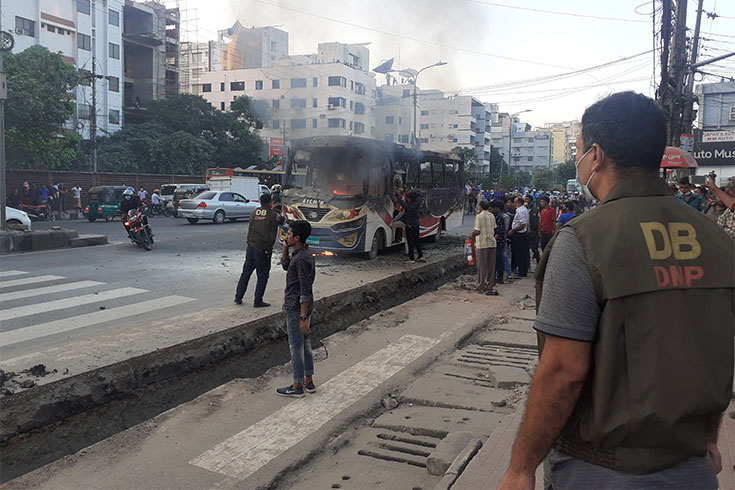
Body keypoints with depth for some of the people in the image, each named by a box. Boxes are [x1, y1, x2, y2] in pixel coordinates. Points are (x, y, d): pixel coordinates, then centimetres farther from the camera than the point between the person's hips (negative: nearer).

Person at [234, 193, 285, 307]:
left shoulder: (254, 213, 4)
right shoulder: (273, 215, -9)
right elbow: (283, 219, 12)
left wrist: (271, 209, 38)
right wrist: (284, 211, 32)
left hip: (250, 247, 5)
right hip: (263, 250, -5)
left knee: (246, 273, 15)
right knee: (262, 276, 6)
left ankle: (238, 297, 21)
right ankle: (258, 301, 8)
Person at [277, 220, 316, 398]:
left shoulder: (302, 259, -22)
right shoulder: (301, 253, 8)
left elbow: (305, 291, -24)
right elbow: (286, 266, 26)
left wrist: (303, 318, -24)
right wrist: (285, 248, 9)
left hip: (296, 309, -10)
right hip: (302, 307, 10)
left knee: (296, 347, 0)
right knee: (305, 344, 16)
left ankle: (297, 387, 11)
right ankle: (308, 382, 25)